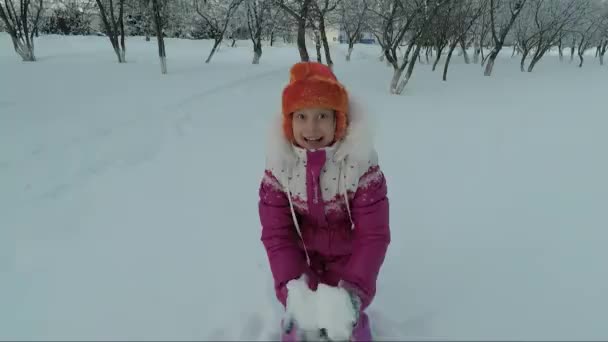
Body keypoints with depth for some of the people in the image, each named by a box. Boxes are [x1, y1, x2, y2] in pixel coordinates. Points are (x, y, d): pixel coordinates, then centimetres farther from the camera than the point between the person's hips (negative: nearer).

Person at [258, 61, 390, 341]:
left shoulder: (360, 164, -26)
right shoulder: (279, 166, -20)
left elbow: (374, 234, -23)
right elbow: (276, 233, -17)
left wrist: (355, 288, -34)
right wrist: (291, 285, -31)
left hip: (347, 257, -1)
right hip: (301, 255, 1)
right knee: (297, 312, 14)